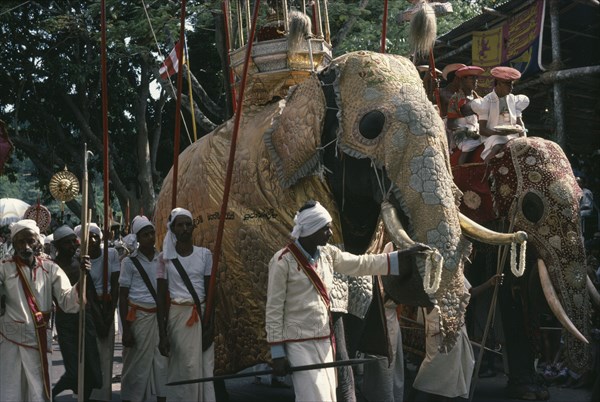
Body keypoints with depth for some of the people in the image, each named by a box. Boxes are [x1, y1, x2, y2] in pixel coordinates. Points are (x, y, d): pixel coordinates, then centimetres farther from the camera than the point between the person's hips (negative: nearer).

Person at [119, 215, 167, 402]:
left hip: (160, 316, 3)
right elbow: (122, 296, -2)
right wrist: (126, 329, -7)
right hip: (139, 316, -3)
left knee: (162, 362, 4)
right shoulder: (130, 262, -2)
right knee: (137, 365, 3)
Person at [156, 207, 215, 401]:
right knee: (182, 368, 0)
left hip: (201, 314, 1)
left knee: (203, 367, -1)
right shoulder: (165, 257, 0)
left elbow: (210, 292, 6)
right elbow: (161, 297, 0)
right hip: (177, 315, -1)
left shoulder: (204, 254, 3)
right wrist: (162, 333, -5)